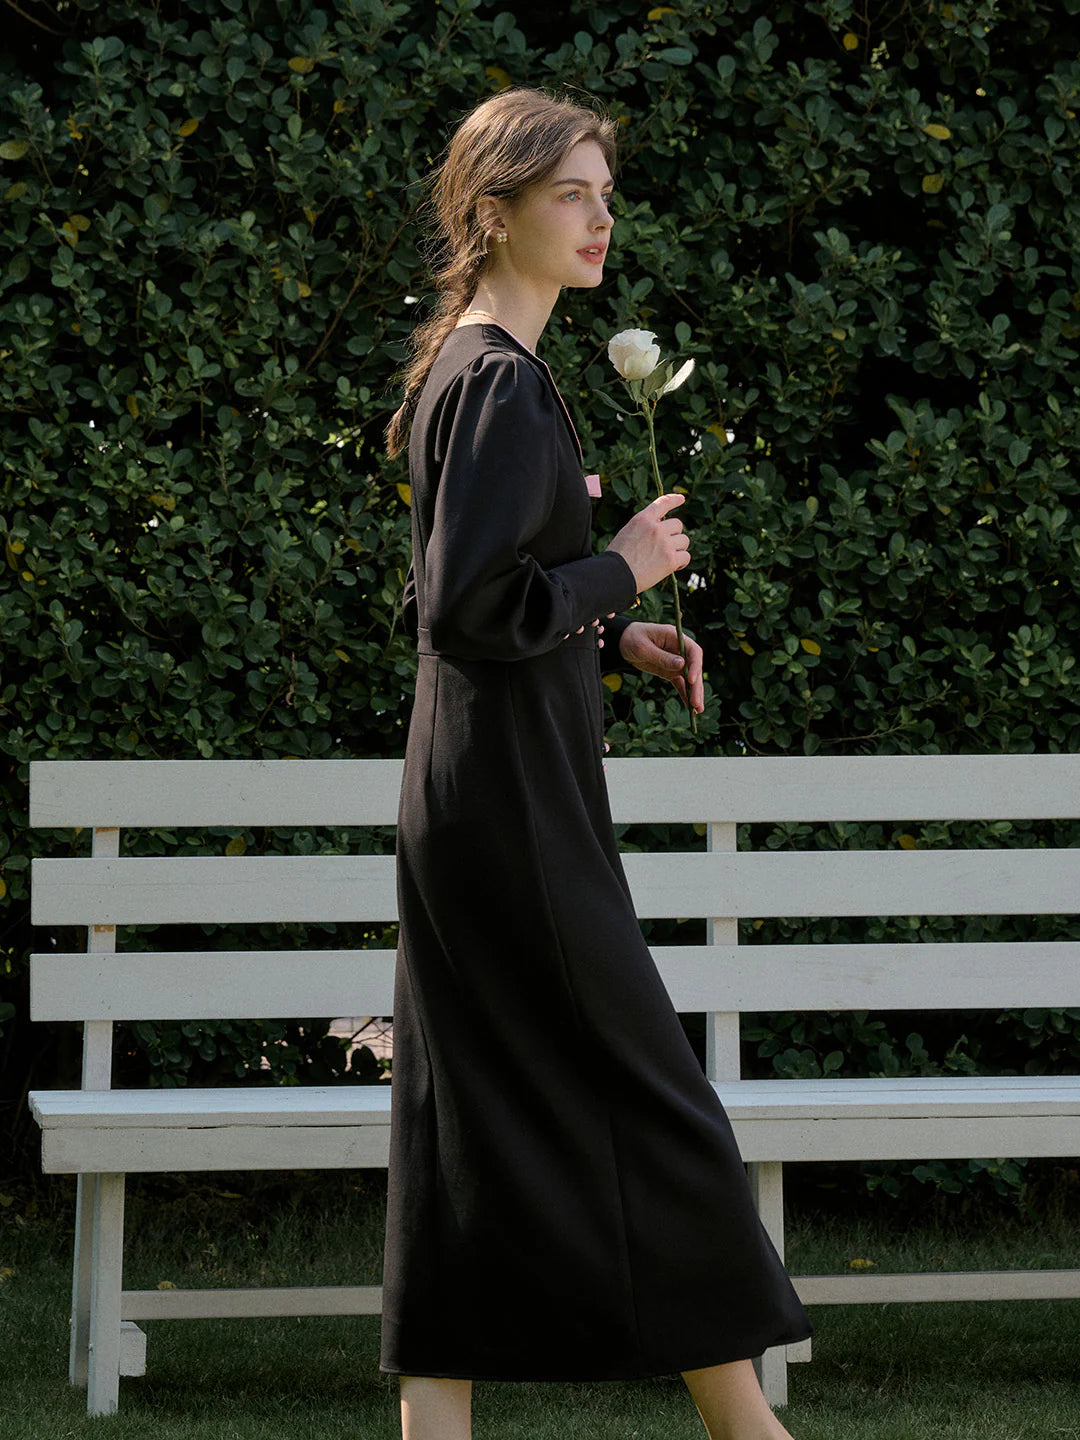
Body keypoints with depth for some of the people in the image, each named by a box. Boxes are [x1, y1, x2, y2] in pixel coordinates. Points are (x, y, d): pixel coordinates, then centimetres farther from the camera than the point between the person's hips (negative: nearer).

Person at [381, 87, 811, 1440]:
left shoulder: (471, 368, 14)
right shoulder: (503, 386, -16)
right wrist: (623, 570, -12)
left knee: (469, 1129, 8)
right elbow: (464, 611, -23)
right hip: (514, 810, -10)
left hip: (470, 805, 10)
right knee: (650, 1113, 0)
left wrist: (615, 634, 13)